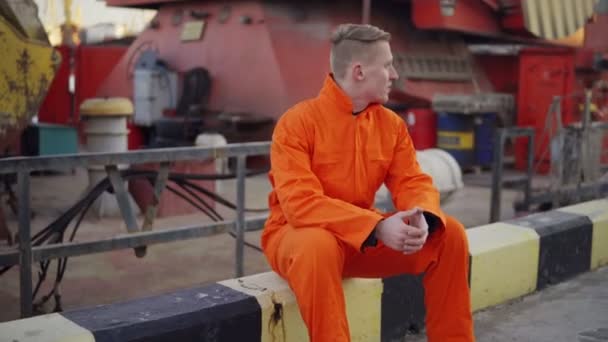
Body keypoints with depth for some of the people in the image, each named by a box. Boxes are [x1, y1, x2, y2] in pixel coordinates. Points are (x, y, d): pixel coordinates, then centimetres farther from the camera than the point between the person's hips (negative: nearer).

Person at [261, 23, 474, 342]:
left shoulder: (391, 124, 1)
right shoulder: (297, 122, -17)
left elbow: (413, 182, 0)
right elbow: (300, 203, -26)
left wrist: (422, 217, -25)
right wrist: (377, 226, -34)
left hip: (366, 237, 6)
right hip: (296, 235, -5)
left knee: (449, 234, -8)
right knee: (319, 246, -40)